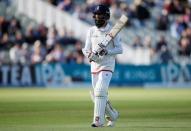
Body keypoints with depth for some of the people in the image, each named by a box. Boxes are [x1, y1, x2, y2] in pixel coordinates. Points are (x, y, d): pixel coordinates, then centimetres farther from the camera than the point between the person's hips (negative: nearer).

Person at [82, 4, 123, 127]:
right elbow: (86, 49, 9)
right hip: (94, 65, 6)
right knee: (96, 94, 8)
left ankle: (98, 120, -19)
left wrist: (107, 51, -22)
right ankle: (112, 115, 30)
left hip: (107, 66, -6)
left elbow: (120, 49, -6)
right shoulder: (91, 31, 9)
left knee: (100, 91, -20)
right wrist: (90, 54, -14)